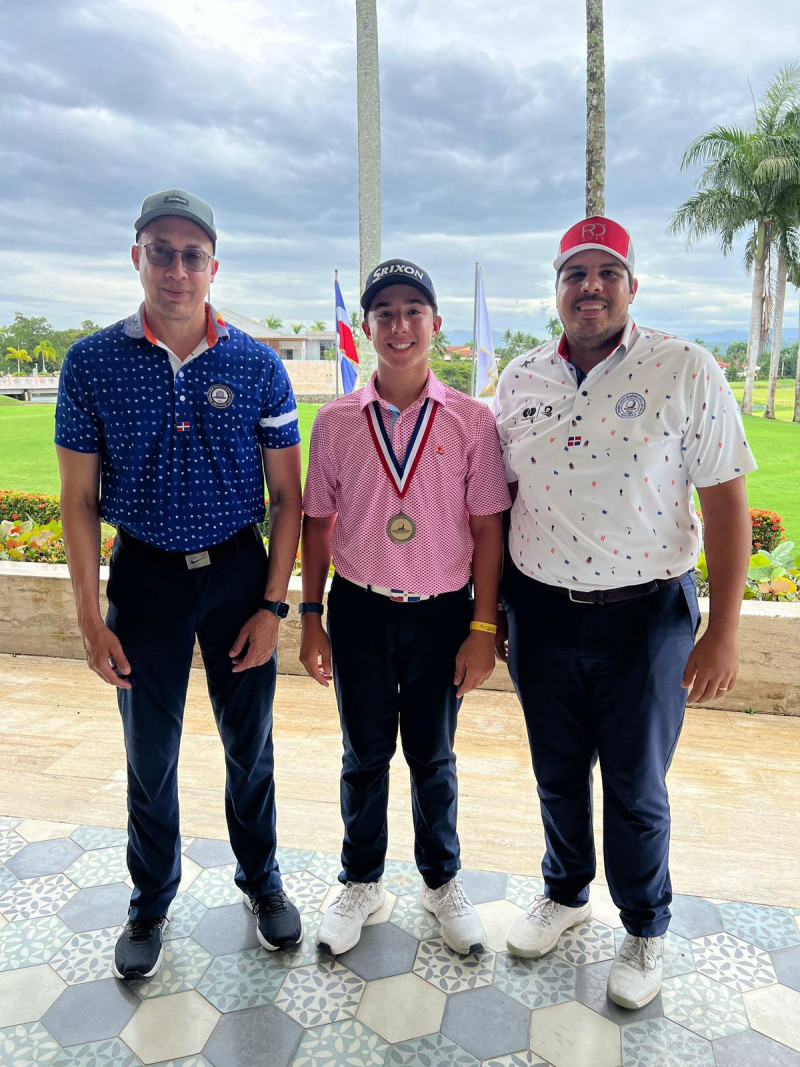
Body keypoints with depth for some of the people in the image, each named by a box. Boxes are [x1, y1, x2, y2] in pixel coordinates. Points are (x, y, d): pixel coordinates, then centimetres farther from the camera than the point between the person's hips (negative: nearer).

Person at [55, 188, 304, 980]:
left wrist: (273, 605, -6)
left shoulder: (257, 367, -5)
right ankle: (150, 904, 37)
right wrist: (90, 620, -4)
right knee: (149, 755, 13)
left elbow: (287, 494, -1)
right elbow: (79, 498, -2)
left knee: (250, 744, 13)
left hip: (238, 570, 0)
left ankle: (260, 878, 39)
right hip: (145, 574, 0)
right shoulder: (91, 364, -5)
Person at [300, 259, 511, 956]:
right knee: (365, 754, 15)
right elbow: (318, 523, 4)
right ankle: (362, 883, 38)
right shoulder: (337, 421, -1)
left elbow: (488, 527, -4)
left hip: (442, 612, -1)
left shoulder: (471, 421, -5)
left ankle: (442, 882, 39)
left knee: (433, 755, 15)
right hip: (360, 610, 1)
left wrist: (484, 628, -5)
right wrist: (311, 619, 4)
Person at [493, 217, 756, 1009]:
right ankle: (565, 892, 45)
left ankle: (645, 929, 38)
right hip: (539, 610, 3)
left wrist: (722, 634, -11)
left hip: (645, 615, -3)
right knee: (557, 772, 19)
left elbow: (725, 502, -8)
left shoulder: (687, 371, -7)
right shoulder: (519, 379, 3)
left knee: (636, 787, 12)